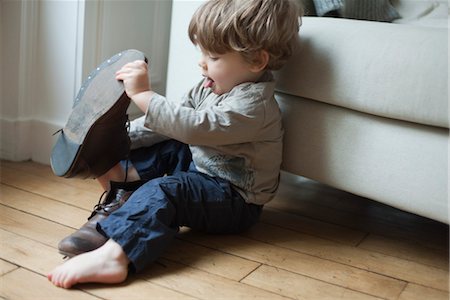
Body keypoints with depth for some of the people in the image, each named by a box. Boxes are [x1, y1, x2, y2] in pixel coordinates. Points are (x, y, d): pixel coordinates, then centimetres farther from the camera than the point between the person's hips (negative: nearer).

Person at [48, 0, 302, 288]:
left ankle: (114, 253, -48)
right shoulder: (210, 87, 3)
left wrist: (143, 94, -36)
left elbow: (192, 127, -37)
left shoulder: (253, 106, -26)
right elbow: (169, 123, 7)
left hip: (235, 198, -10)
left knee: (164, 190, -31)